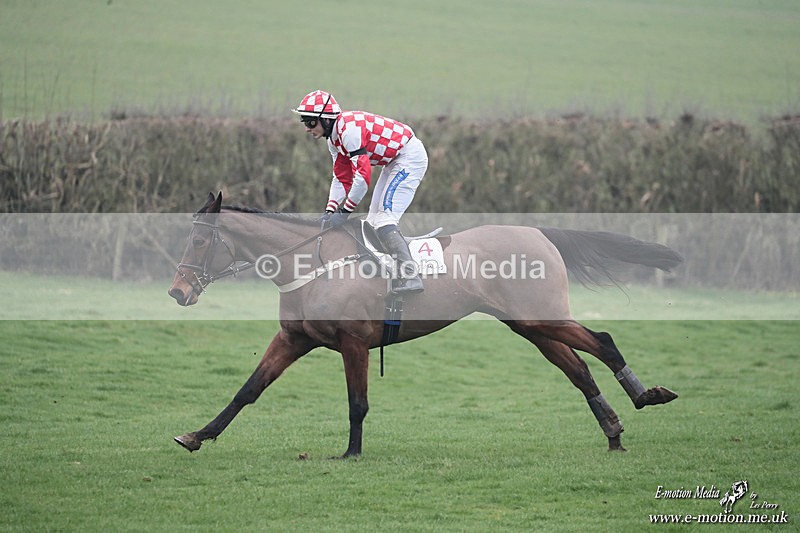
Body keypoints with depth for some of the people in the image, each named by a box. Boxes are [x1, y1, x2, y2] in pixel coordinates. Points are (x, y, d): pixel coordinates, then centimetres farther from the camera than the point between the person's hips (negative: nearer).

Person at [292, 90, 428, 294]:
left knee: (383, 220, -19)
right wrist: (330, 212, -3)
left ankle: (410, 276, -25)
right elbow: (341, 178, 10)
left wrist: (344, 211, -25)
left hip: (410, 157, -11)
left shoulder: (349, 129, -24)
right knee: (373, 221, 11)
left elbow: (363, 174, -29)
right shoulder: (334, 139, 8)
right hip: (394, 162, 11)